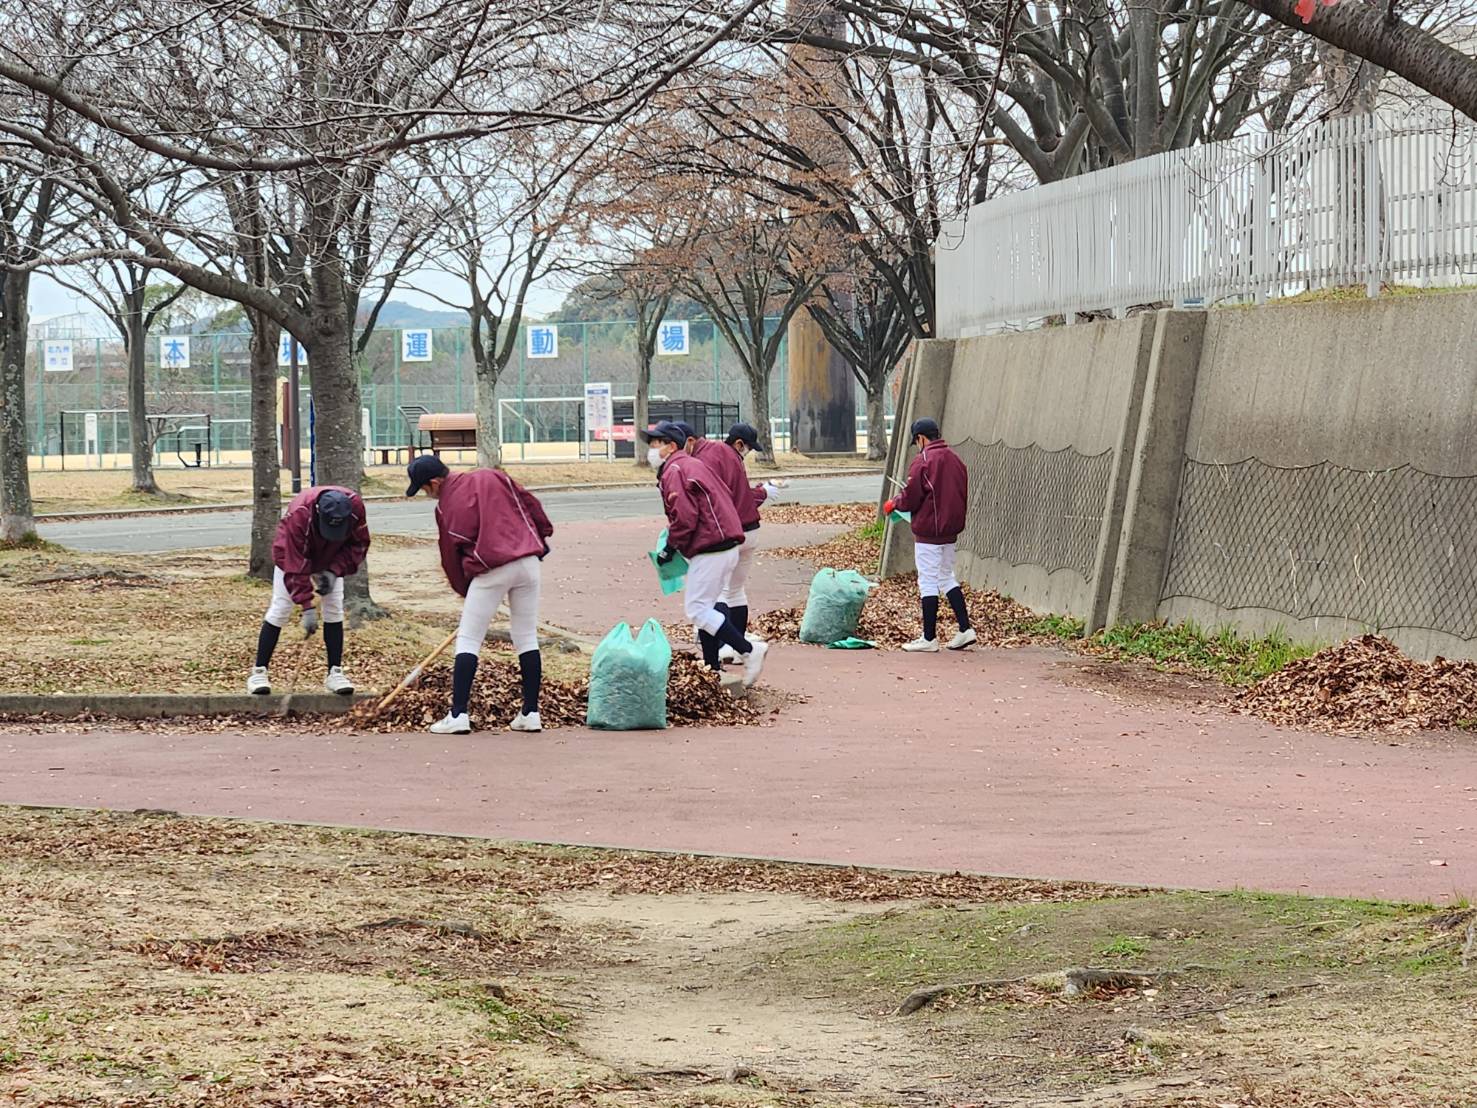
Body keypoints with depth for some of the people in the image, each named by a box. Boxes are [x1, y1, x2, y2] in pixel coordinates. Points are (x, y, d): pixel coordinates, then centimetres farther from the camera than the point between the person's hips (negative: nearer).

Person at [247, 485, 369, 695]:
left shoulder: (355, 506, -32)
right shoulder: (299, 514, -42)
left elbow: (359, 544, -13)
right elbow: (295, 566, -38)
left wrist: (335, 571, -26)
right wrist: (307, 607, -39)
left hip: (329, 560, 3)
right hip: (293, 554, -3)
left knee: (334, 609, -6)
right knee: (280, 609, -9)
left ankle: (335, 672, 1)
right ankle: (259, 672, -4)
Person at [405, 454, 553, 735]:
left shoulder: (445, 507, 2)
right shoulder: (493, 477, 9)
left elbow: (451, 558, 8)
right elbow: (530, 503, 10)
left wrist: (464, 591, 21)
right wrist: (542, 536, 24)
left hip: (491, 571, -5)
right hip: (528, 561, 5)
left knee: (468, 639, 3)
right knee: (527, 638, 13)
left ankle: (459, 714, -4)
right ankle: (530, 714, 12)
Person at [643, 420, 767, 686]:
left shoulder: (674, 471, -11)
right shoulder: (691, 465, 21)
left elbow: (685, 517, -19)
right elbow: (725, 495, 23)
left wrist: (670, 548, -6)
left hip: (710, 551, -10)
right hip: (727, 544, 10)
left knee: (697, 609, -10)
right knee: (705, 607, 14)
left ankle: (749, 651, -15)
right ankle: (712, 671, 16)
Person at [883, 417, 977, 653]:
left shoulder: (923, 461, -14)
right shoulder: (955, 460, 9)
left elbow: (911, 498, -14)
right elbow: (963, 497, 14)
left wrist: (893, 504, 6)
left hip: (928, 531, -7)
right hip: (950, 530, 7)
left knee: (928, 581, -2)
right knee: (947, 578, 18)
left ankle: (929, 638, 1)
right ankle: (965, 629, 12)